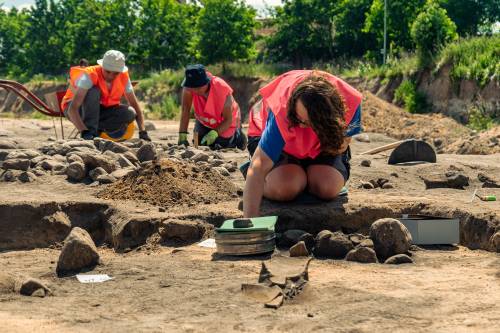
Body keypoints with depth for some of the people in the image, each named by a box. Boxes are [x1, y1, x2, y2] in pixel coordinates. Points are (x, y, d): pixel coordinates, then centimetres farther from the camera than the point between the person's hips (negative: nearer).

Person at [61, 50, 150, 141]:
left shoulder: (123, 77, -14)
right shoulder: (90, 75, -30)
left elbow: (134, 104, -7)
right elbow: (72, 109, -39)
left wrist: (143, 132, -19)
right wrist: (84, 132, -51)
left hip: (97, 111, 5)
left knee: (130, 113, -21)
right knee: (94, 91, -35)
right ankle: (90, 132, -32)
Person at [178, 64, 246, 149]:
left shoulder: (222, 89, -38)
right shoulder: (189, 86, -32)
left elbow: (228, 119, -29)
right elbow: (185, 110, -27)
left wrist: (214, 133, -44)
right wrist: (182, 136, -33)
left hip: (224, 123, -3)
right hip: (204, 122, 3)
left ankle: (238, 136, 26)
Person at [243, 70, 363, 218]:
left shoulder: (350, 103, -34)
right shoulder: (282, 110, -41)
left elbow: (341, 146, -10)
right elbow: (258, 167, -45)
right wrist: (250, 221, -52)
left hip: (324, 144, 3)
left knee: (328, 188, -26)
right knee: (284, 188, -32)